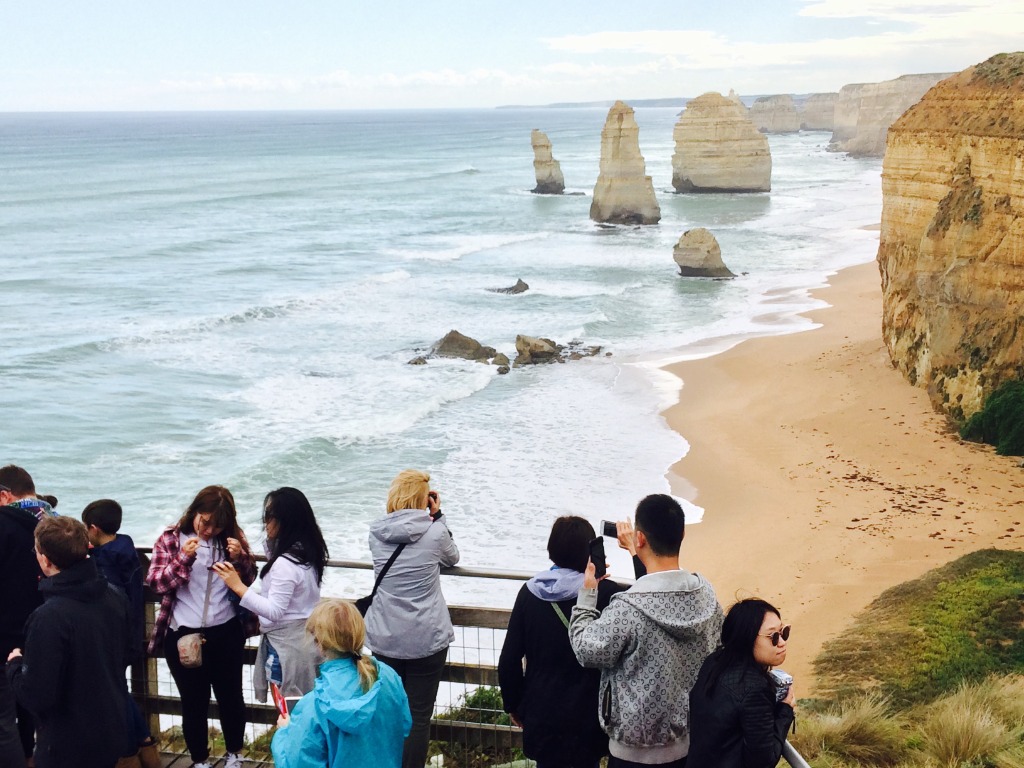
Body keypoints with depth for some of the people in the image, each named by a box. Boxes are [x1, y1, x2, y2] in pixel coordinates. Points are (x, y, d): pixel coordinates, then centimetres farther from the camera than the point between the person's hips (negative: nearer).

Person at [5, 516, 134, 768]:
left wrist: (15, 664, -5)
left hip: (68, 748, -6)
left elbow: (35, 696, -22)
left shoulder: (49, 617, -26)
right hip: (113, 733, 6)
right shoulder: (115, 597, -4)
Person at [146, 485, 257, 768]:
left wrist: (240, 557, -14)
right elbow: (155, 582, -10)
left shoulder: (232, 537, 2)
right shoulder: (171, 537, -3)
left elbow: (250, 582, 5)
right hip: (183, 634, -2)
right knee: (194, 701, 7)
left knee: (230, 696, 12)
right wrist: (183, 559, -24)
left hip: (225, 633, 2)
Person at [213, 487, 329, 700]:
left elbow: (274, 611, -23)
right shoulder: (307, 551, 5)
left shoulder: (286, 563, -23)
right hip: (305, 639, 9)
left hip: (287, 645, -9)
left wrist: (238, 586, -24)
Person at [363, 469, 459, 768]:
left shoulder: (377, 533, -3)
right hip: (427, 640, -3)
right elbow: (452, 558, 9)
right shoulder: (435, 533, -11)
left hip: (385, 639, 3)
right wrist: (437, 516, 9)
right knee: (419, 716, 5)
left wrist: (431, 519, 11)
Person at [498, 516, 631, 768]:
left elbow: (509, 660, -3)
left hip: (542, 713, 2)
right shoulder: (605, 593, -15)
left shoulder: (530, 592, -5)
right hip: (587, 716, -2)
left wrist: (514, 705, 11)